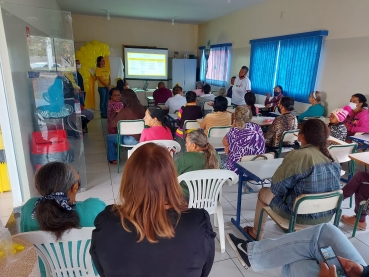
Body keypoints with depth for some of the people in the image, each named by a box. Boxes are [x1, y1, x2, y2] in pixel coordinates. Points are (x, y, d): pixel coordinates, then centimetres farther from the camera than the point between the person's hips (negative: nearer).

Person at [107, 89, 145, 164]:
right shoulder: (141, 108, -2)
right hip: (142, 137, 7)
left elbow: (112, 124, -13)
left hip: (130, 140, -6)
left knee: (109, 138, 19)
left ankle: (113, 159, 32)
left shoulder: (124, 111, -20)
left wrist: (116, 113, 4)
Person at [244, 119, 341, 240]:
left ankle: (257, 233, 35)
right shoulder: (332, 158, -2)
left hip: (302, 215, -7)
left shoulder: (297, 155, -24)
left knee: (263, 193, 16)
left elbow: (277, 187, -17)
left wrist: (271, 189, 6)